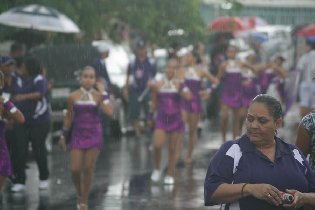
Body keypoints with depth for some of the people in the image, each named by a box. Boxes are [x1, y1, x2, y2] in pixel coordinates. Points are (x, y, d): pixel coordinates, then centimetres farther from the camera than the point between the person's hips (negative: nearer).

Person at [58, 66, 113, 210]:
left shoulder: (98, 96, -5)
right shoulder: (73, 97, -1)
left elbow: (109, 112, -21)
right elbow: (69, 117, 10)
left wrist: (104, 94, -16)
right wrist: (63, 136, 12)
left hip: (94, 135, -1)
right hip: (77, 135, 1)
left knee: (88, 169, 2)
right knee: (75, 169, -4)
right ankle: (79, 194, 25)